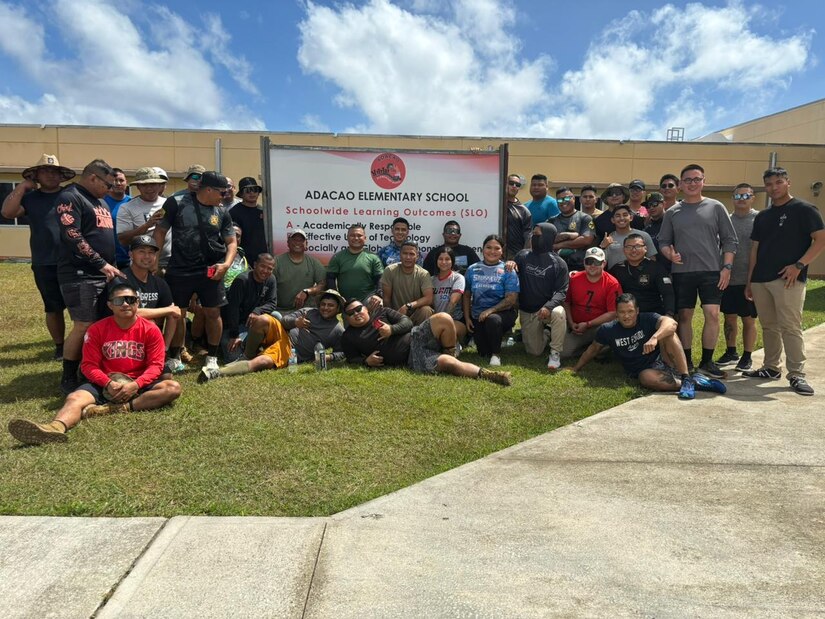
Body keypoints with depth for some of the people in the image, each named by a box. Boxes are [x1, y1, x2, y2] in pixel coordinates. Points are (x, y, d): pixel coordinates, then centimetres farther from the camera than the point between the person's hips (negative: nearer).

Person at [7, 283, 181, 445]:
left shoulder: (150, 329, -4)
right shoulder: (97, 329, 0)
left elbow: (155, 365, -7)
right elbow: (89, 365, -2)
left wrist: (135, 385, -24)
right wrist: (108, 383, -20)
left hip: (139, 384, -1)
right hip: (105, 385, 1)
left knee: (173, 388, -27)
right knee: (74, 398, -27)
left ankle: (116, 409, -34)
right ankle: (56, 427, -61)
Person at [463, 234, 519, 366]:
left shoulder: (507, 271, -5)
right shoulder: (472, 270, 6)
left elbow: (511, 299, -12)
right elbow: (467, 295, 11)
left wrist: (490, 311, -23)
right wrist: (467, 318, 2)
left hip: (502, 313, -4)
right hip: (477, 317, 4)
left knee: (492, 320, -39)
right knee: (483, 353, -2)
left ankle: (496, 354, -18)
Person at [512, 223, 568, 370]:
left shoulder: (558, 263, -6)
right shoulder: (523, 256, 2)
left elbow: (561, 291, -11)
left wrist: (549, 306, -30)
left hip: (547, 308, -2)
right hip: (527, 312, 3)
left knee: (558, 313, -39)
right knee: (534, 352, 1)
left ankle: (555, 353, -20)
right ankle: (543, 333, 35)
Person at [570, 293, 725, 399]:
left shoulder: (647, 319, -7)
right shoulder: (607, 330, 1)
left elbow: (671, 323, -27)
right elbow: (593, 349, 14)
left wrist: (654, 338, -45)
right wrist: (575, 370, 14)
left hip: (663, 360, 0)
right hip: (646, 370, 0)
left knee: (667, 333, -28)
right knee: (646, 378, -39)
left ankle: (687, 379, -33)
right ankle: (695, 383, -30)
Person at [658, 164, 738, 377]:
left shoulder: (716, 207, 5)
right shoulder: (672, 212, 8)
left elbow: (729, 240, 5)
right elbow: (663, 241, 10)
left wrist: (727, 267, -4)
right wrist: (670, 254, -11)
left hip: (711, 271, -1)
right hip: (682, 272, 1)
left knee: (712, 314, -7)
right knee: (685, 316, 4)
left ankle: (707, 361, 6)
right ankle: (686, 361, 15)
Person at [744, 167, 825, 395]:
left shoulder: (804, 210, 0)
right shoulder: (762, 216, 17)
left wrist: (798, 265, -17)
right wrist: (749, 281, 14)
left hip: (788, 279, -6)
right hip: (760, 280, 6)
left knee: (790, 327, -8)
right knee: (769, 327, 12)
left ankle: (797, 375, -2)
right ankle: (771, 368, 21)